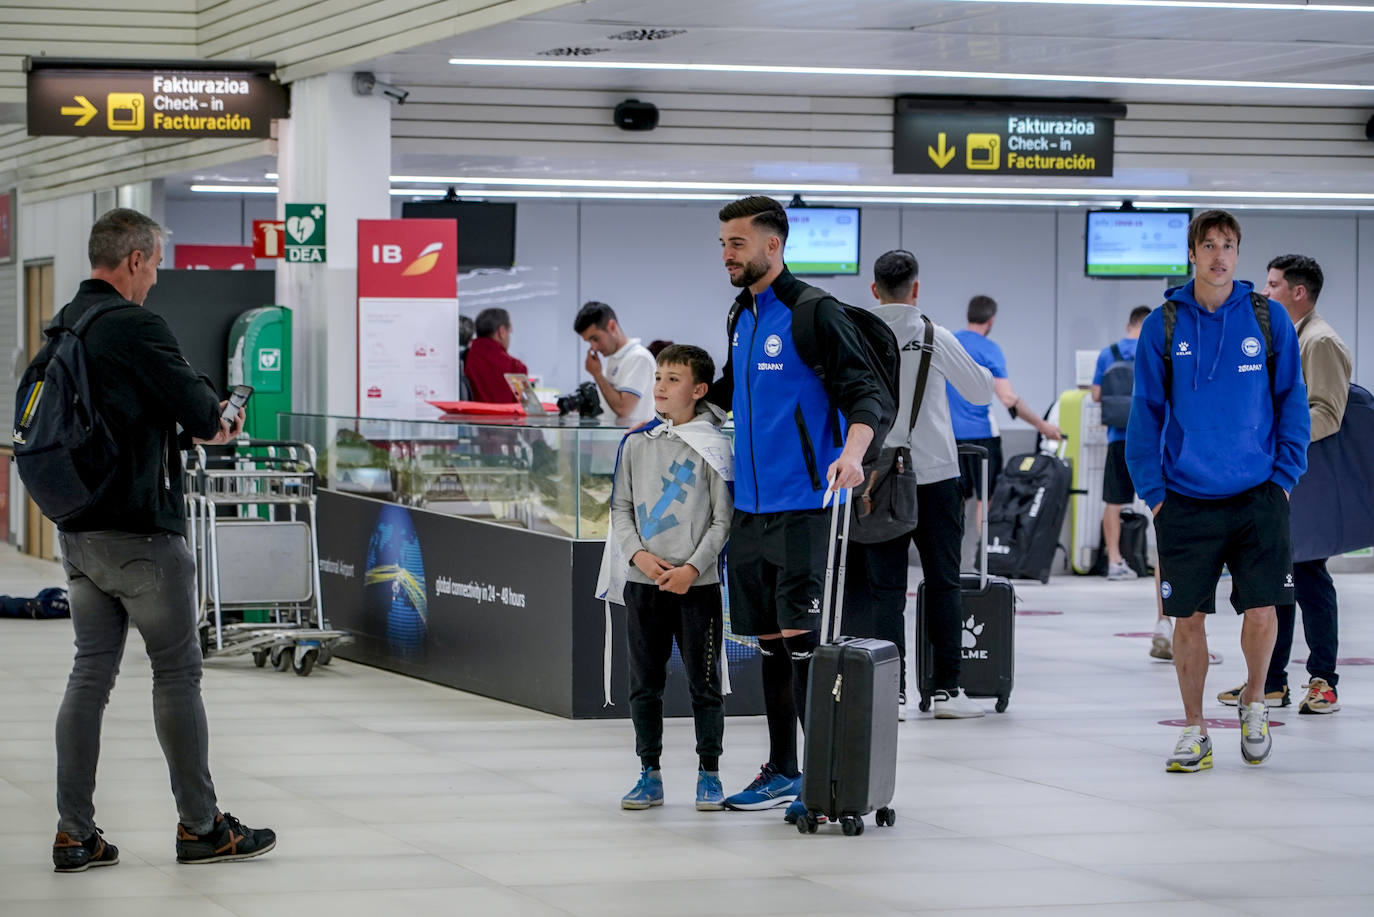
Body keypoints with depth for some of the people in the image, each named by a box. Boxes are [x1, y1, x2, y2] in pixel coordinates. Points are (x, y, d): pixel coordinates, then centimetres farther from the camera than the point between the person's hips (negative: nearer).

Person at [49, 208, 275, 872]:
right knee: (177, 671, 2)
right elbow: (196, 406, -14)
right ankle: (200, 826, 9)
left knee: (90, 673, 9)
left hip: (78, 530, 8)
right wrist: (212, 421, 9)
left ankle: (74, 834, 7)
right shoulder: (134, 326, -16)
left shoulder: (64, 326, 11)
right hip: (140, 530, -8)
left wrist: (202, 424, 13)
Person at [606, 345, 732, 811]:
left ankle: (709, 774, 12)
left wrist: (692, 568, -14)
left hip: (697, 584, -3)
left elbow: (723, 519, -5)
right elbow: (621, 507, 10)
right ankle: (650, 775, 15)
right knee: (644, 683, 7)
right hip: (643, 581, 3)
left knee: (704, 683, 1)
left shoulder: (715, 446, -4)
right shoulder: (637, 443, 7)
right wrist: (639, 554, -6)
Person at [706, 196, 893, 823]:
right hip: (750, 506, 8)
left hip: (803, 506, -8)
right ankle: (782, 772, 20)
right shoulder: (743, 316, 15)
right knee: (768, 642, 12)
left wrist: (852, 450, -32)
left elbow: (869, 395, -15)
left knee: (802, 641, -10)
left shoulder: (815, 313, -10)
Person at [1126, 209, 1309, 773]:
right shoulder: (1163, 325, 1)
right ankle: (1194, 731, 15)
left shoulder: (1268, 319, 2)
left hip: (1258, 495, 0)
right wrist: (1153, 490, -1)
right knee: (1188, 617, 2)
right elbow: (1145, 410, 4)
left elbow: (1292, 402, 7)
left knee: (1261, 610, -3)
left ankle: (1254, 702, 24)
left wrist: (1285, 477, 0)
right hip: (1185, 499, 0)